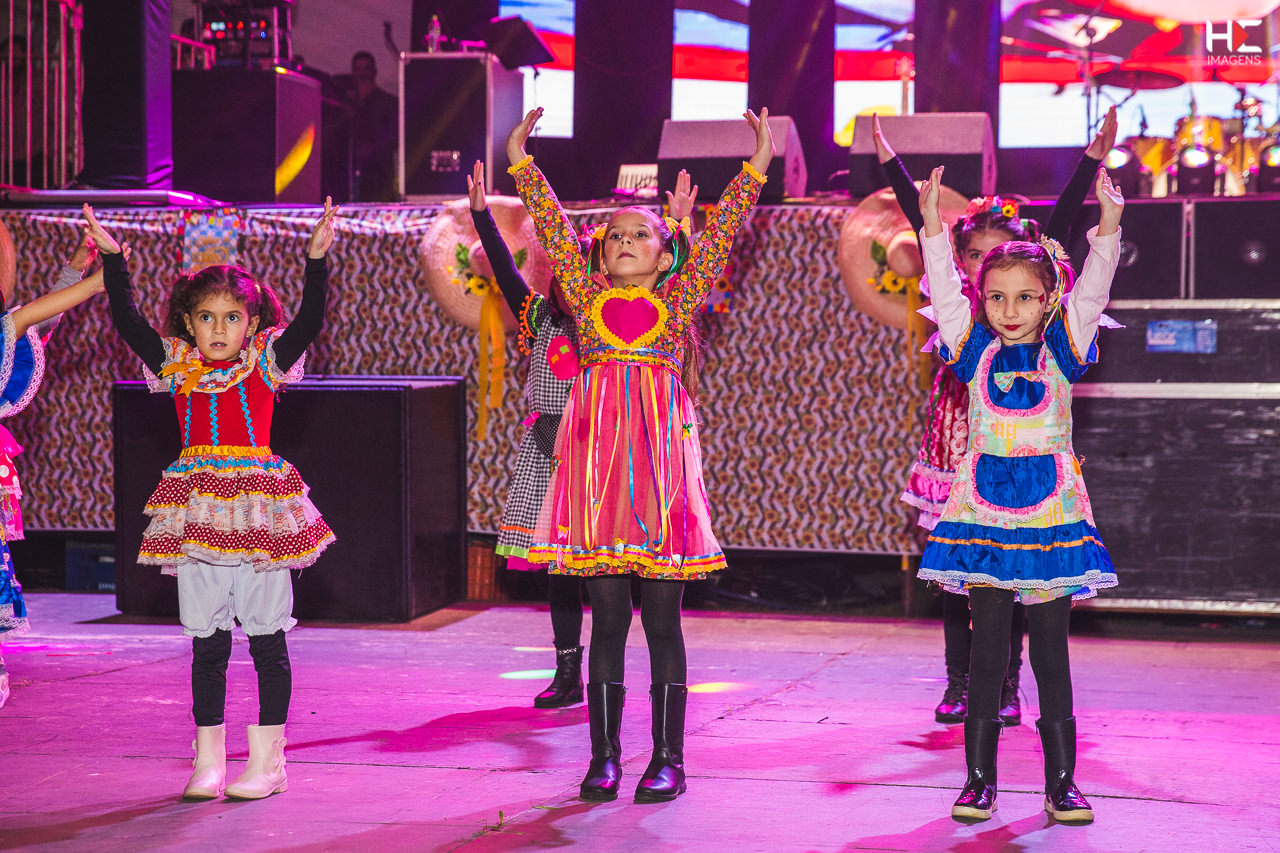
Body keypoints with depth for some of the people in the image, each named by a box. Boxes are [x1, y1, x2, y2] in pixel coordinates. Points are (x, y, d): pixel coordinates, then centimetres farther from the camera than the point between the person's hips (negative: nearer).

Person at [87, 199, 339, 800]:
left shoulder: (265, 362, 1)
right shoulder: (178, 366, 8)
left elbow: (308, 323, -12)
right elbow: (128, 323, 2)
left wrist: (317, 259, -22)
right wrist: (112, 260, -5)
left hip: (259, 512, -2)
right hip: (198, 514, 3)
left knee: (267, 641, 2)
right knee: (206, 643, 8)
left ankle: (267, 760, 10)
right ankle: (208, 761, 15)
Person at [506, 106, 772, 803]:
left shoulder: (676, 301, 7)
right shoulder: (587, 297, 10)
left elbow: (718, 234, 2)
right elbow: (552, 229, 9)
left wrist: (756, 166, -2)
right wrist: (521, 163, 6)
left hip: (661, 457, -1)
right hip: (596, 458, 1)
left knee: (662, 620, 3)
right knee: (607, 619, 6)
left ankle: (668, 757, 9)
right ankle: (604, 755, 12)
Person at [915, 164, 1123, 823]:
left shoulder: (1062, 349, 4)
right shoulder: (975, 349, 5)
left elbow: (1091, 291, -7)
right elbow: (944, 292, -2)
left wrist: (1108, 226, -20)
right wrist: (932, 228, -14)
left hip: (1049, 509, 0)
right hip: (984, 508, 0)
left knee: (1050, 654, 4)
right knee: (986, 652, 4)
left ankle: (1062, 781, 11)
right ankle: (979, 778, 10)